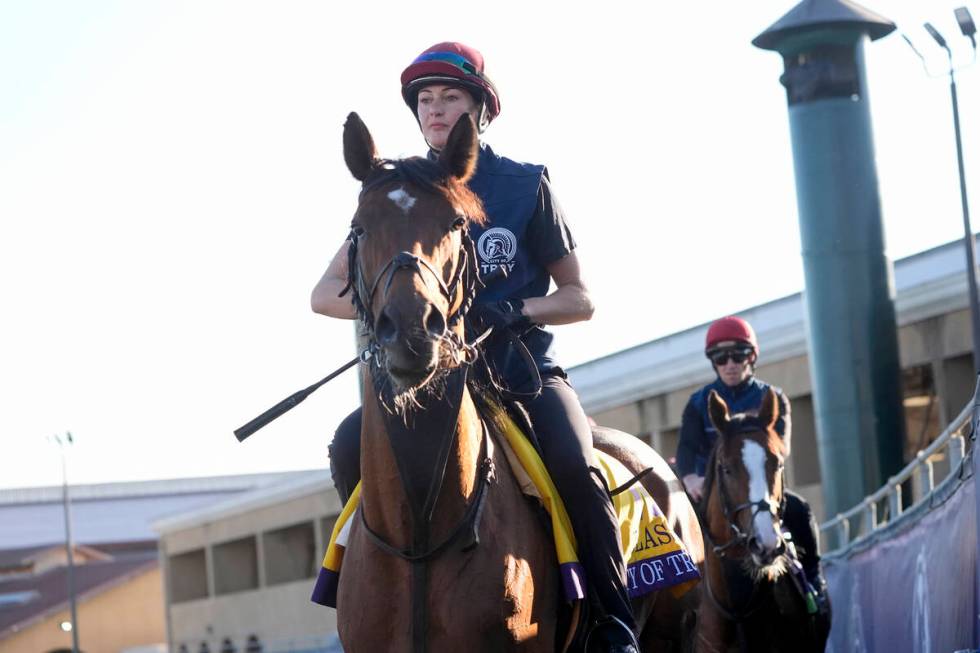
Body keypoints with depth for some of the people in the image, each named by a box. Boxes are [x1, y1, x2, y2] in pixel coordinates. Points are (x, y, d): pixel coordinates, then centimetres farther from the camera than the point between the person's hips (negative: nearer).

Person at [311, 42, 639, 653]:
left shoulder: (525, 184, 2)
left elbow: (580, 299, 4)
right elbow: (326, 295, 5)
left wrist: (515, 311, -16)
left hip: (524, 369, -2)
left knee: (572, 461, -31)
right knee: (351, 445, -25)